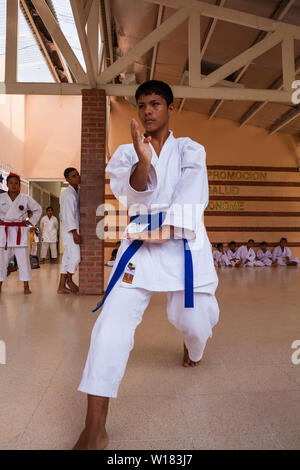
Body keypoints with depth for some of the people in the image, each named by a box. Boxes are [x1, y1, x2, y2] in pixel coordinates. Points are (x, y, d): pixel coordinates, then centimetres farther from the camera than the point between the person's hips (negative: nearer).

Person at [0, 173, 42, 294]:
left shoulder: (26, 198, 4)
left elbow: (38, 209, 15)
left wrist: (32, 222, 7)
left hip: (20, 231, -1)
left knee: (23, 258, -3)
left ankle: (26, 286, 4)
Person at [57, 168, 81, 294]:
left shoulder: (78, 192, 14)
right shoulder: (67, 194, -13)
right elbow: (68, 214, -19)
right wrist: (75, 233, -23)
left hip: (76, 228, 9)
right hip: (70, 229, -9)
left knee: (67, 258, 9)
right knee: (75, 256, -11)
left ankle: (62, 286, 15)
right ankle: (69, 279, 14)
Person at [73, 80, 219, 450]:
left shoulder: (189, 149, 9)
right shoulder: (127, 152, 12)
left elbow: (191, 190, -7)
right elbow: (131, 193, -5)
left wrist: (166, 227, -20)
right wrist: (142, 160, -23)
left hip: (184, 240, 0)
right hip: (140, 238, 1)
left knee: (192, 319, 6)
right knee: (114, 320, -15)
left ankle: (193, 350, 49)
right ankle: (94, 430, -7)